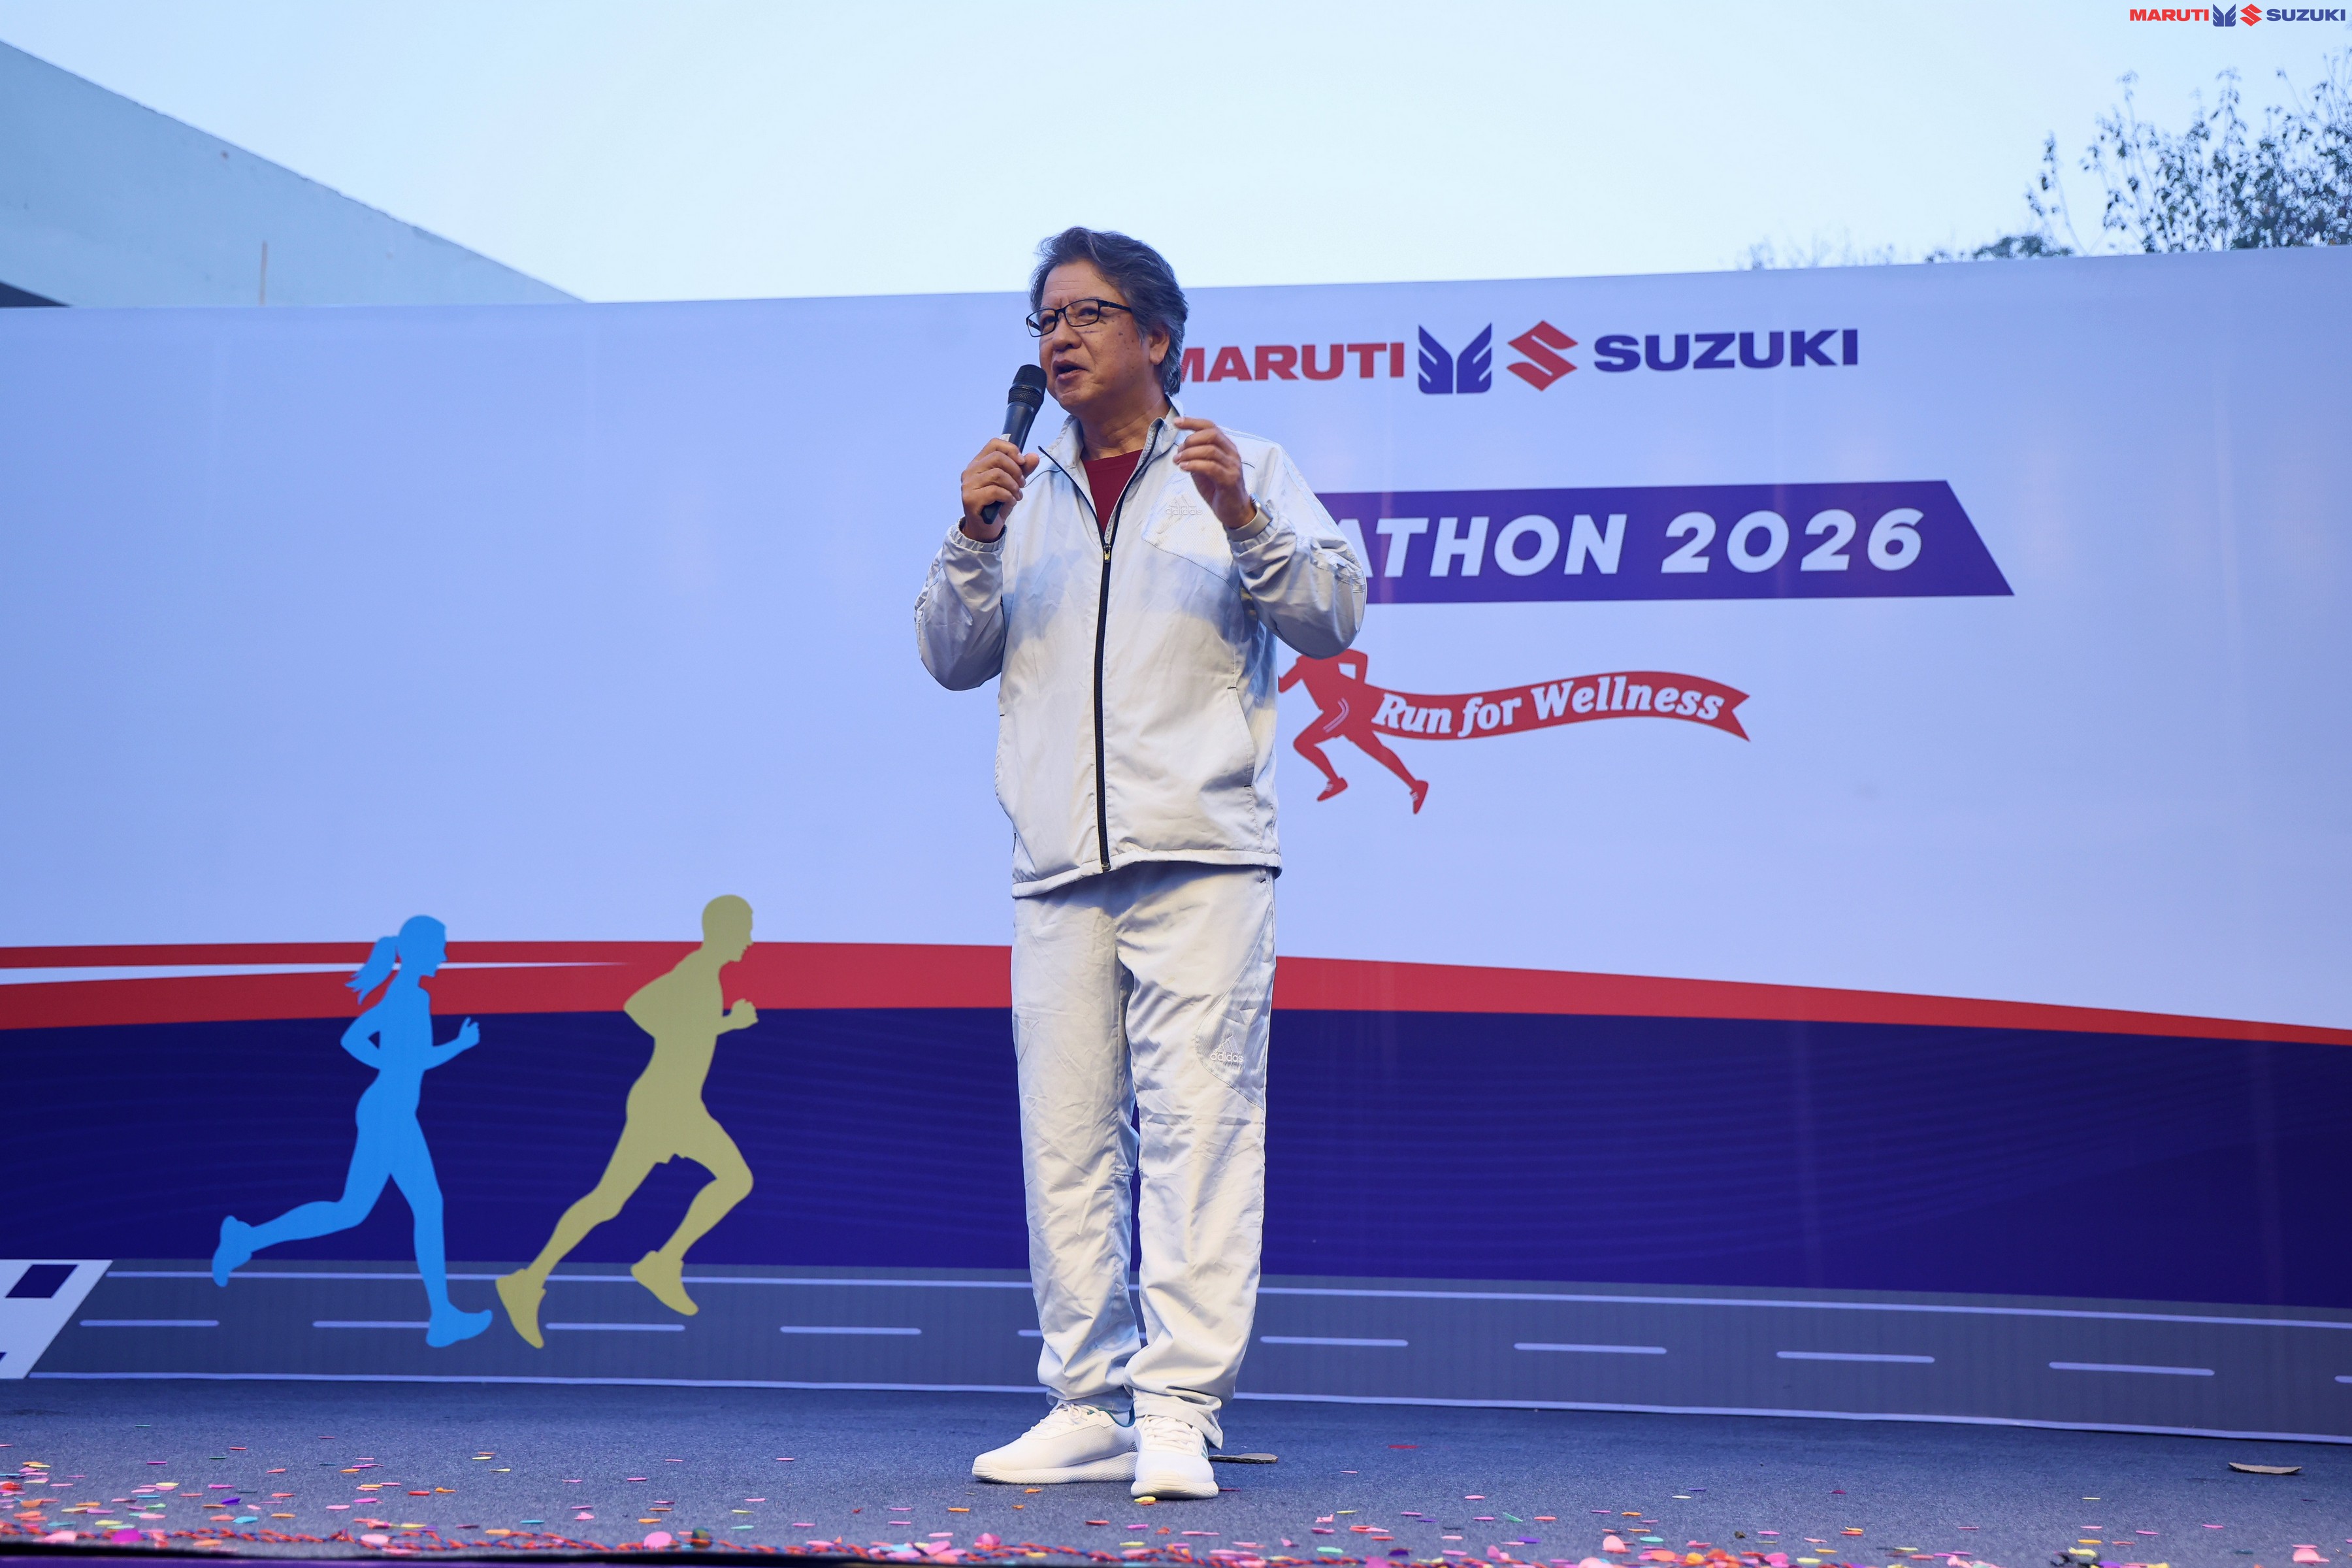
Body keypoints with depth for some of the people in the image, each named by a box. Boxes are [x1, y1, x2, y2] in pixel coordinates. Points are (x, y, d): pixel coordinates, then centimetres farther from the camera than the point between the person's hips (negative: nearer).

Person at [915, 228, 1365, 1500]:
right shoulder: (1024, 490, 20)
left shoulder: (1242, 468, 11)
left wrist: (1244, 518, -14)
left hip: (1199, 852, -3)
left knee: (1195, 1122, -9)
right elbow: (951, 659, 14)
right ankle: (1087, 1407, 9)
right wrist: (975, 538, -2)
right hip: (1057, 864, 4)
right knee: (1066, 1138, 2)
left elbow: (1333, 617, 1)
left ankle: (1178, 1410, -6)